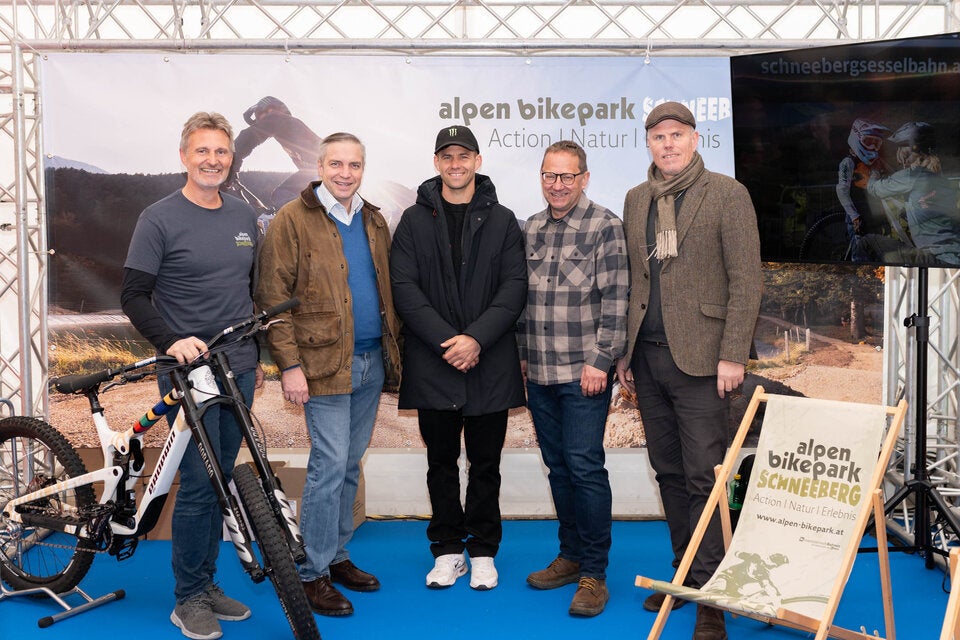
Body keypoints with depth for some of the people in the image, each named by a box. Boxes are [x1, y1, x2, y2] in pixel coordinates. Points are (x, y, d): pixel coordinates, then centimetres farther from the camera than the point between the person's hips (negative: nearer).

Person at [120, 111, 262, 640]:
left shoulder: (244, 216, 11)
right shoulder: (159, 219, -6)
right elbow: (133, 295, -8)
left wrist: (257, 356, 19)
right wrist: (172, 341, -22)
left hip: (238, 371, 6)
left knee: (220, 480, 12)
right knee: (200, 484, -5)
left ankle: (207, 583, 25)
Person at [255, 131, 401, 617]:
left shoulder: (374, 222, 14)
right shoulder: (293, 220, -6)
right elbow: (273, 298, -9)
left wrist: (394, 348, 12)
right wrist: (290, 365, -15)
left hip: (371, 361, 6)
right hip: (325, 363, -6)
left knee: (350, 464, 13)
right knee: (330, 464, -6)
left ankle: (337, 556, 26)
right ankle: (313, 573, 7)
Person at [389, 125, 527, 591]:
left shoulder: (501, 220, 6)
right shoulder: (415, 220, 6)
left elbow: (515, 286, -2)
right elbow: (404, 287, -2)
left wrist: (477, 338, -15)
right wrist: (444, 340, -13)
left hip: (490, 363, 0)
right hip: (432, 363, 0)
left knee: (485, 462, 8)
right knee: (441, 462, 10)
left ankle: (482, 551, 21)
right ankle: (448, 550, 23)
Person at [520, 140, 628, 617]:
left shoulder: (604, 227, -6)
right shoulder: (530, 229, 12)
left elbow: (615, 301, -10)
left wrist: (599, 360, -13)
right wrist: (523, 353, 14)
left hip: (585, 373, -6)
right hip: (539, 372, 6)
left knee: (585, 466, -6)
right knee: (557, 466, 12)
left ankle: (593, 573, 5)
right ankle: (570, 556, 25)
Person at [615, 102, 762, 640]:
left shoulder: (727, 194, -2)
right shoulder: (636, 200, 14)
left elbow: (746, 281, -7)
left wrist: (733, 355, -13)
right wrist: (624, 351, 12)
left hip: (699, 358, -6)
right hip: (647, 357, 6)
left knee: (704, 478, -5)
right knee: (669, 473, 13)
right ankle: (685, 572, 26)